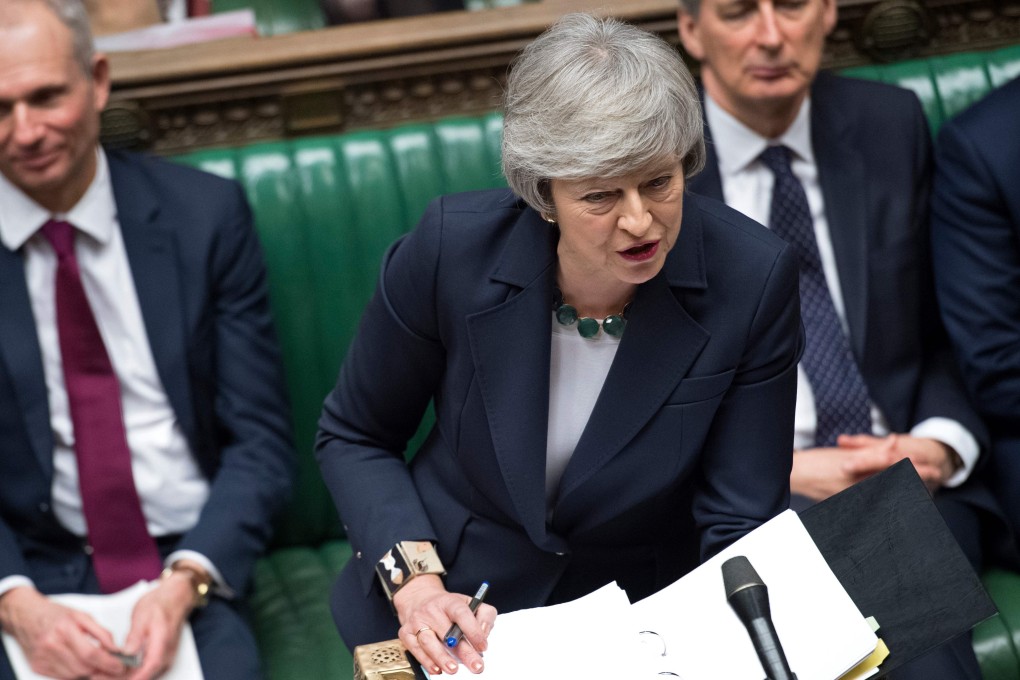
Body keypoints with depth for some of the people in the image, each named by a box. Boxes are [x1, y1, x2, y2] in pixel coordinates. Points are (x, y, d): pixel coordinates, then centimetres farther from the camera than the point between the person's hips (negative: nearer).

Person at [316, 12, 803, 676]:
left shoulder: (753, 279, -13)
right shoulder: (452, 248, -14)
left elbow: (740, 526, -7)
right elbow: (352, 436, 2)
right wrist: (412, 577, -13)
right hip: (446, 614, 0)